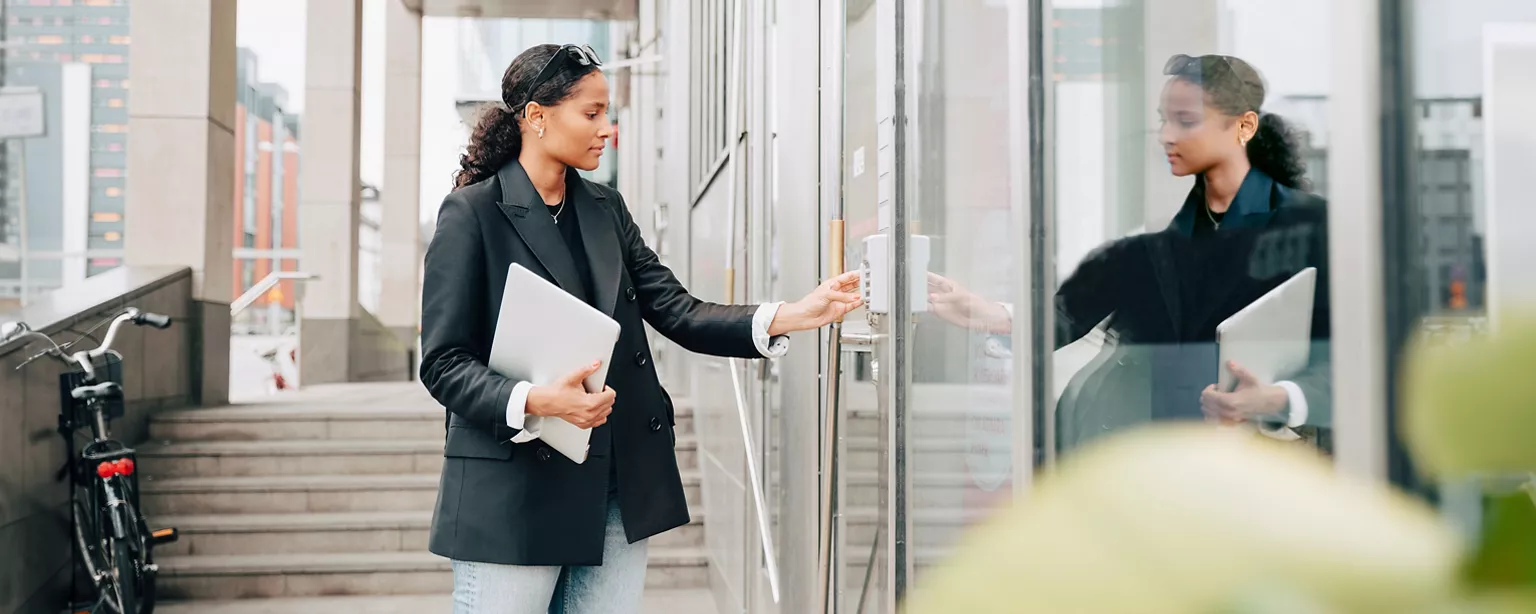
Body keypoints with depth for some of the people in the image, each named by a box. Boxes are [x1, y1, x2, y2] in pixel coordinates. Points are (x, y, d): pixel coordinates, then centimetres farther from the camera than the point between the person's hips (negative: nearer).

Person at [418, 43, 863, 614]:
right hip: (514, 490, -5)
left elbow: (679, 313, 6)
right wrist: (535, 401, -25)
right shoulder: (472, 213, -5)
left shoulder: (606, 209, 13)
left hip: (619, 492, 6)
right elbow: (443, 363, -8)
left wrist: (793, 315, -7)